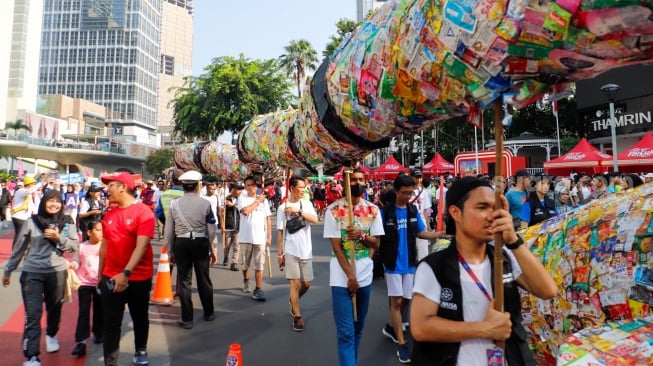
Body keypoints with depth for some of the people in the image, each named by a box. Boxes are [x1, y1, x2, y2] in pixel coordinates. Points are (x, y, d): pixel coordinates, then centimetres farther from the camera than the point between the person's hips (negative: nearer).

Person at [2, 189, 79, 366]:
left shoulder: (67, 222, 0)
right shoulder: (31, 222, -4)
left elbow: (74, 246, -3)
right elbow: (18, 248, 5)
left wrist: (58, 237, -18)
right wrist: (8, 270, 11)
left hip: (57, 272, 2)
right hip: (32, 273, -1)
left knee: (55, 308, 18)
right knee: (33, 314, -3)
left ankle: (51, 335, 46)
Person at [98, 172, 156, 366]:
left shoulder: (144, 212, -13)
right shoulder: (109, 215, 5)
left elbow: (141, 246, -21)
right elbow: (104, 245, 13)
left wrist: (126, 273, -30)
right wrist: (100, 274, 16)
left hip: (138, 278, -4)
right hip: (110, 278, 4)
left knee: (140, 319, 16)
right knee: (111, 323, 5)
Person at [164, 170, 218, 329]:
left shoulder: (174, 204, -2)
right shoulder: (205, 203, -7)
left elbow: (169, 231, 1)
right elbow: (211, 230, -4)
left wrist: (170, 251, 12)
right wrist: (214, 250, 6)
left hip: (181, 244, 1)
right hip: (201, 243, 0)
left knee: (184, 280, 9)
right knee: (204, 279, 14)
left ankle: (187, 319, 15)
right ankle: (208, 313, 29)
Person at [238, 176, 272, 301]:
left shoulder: (264, 200, 6)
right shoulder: (242, 198, 1)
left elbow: (268, 219, 8)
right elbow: (245, 211, -19)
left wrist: (269, 236, 3)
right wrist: (257, 201, -8)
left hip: (260, 237, 0)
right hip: (246, 237, 0)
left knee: (259, 265, -1)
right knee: (244, 263, 15)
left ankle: (258, 290, 5)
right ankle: (246, 281, 42)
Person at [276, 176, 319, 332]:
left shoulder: (307, 203, 3)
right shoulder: (283, 207, -2)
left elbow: (315, 220, -13)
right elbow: (280, 232, 1)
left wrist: (298, 211, -22)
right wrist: (280, 253, 0)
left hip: (306, 250, 3)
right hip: (291, 251, -3)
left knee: (306, 283, 10)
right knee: (295, 283, -4)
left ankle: (293, 300, 39)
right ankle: (297, 316, 9)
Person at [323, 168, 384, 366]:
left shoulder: (373, 210, 3)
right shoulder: (333, 210, -8)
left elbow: (376, 243, 4)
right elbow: (336, 246, -10)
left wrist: (361, 235, -17)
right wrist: (350, 276, -15)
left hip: (365, 275, 4)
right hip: (342, 277, -4)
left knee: (358, 327, 17)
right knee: (345, 332, -2)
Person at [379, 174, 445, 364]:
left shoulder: (414, 210, 3)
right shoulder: (385, 211, -11)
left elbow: (421, 233, 6)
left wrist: (441, 234, -9)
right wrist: (381, 254, -24)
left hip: (410, 262, 5)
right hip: (393, 262, -5)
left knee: (406, 299, 14)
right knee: (396, 300, -1)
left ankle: (391, 327, 37)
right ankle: (402, 343, 7)